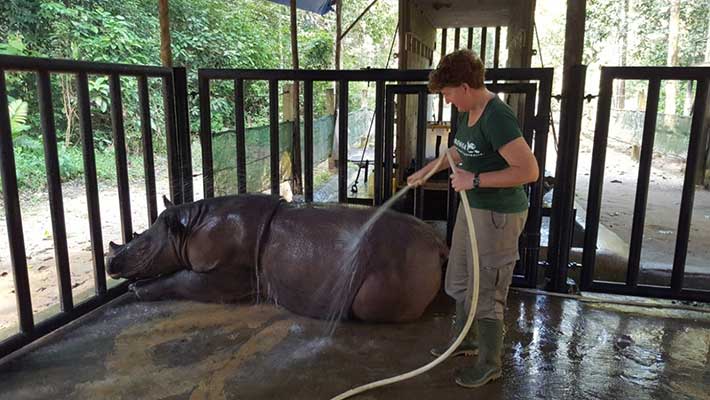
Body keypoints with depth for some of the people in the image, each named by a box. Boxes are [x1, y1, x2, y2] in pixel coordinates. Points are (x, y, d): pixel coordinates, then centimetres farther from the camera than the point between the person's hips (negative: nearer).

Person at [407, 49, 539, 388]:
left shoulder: (497, 117, -24)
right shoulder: (468, 113, 5)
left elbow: (529, 170, -29)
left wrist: (475, 179, -26)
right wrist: (426, 171, 29)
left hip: (498, 216, -10)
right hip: (472, 208, 10)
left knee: (485, 294, 4)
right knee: (459, 281, 22)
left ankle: (489, 364, 25)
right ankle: (465, 340, 44)